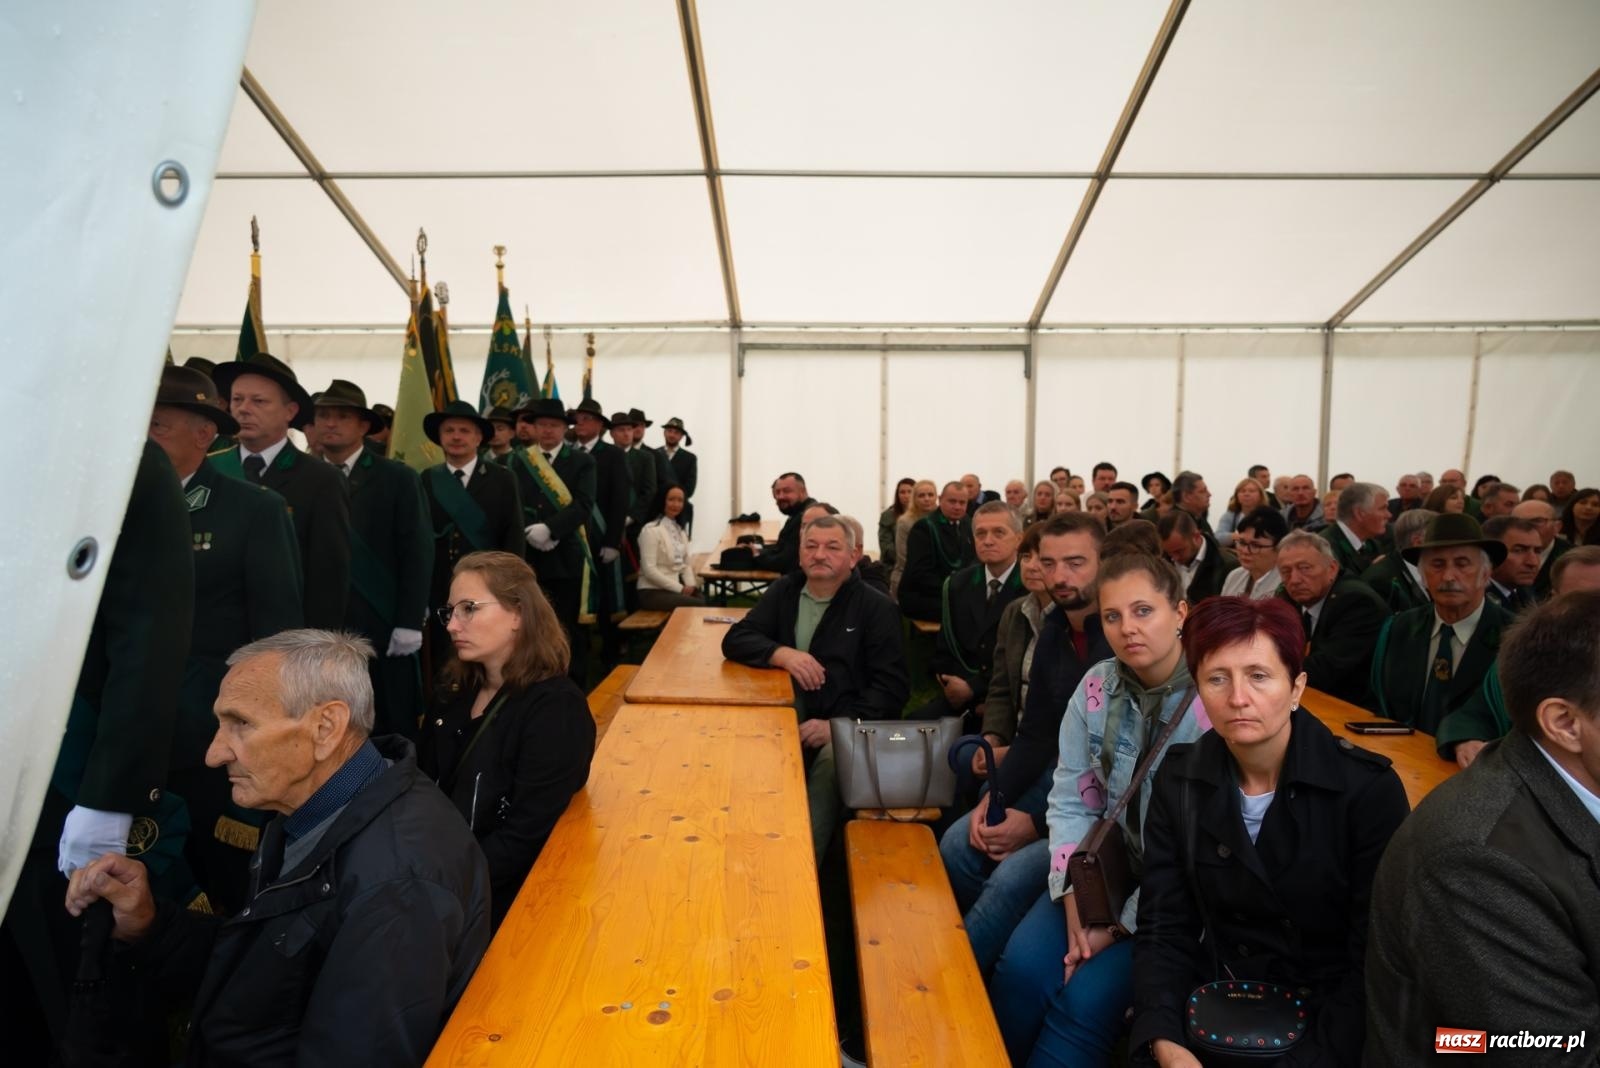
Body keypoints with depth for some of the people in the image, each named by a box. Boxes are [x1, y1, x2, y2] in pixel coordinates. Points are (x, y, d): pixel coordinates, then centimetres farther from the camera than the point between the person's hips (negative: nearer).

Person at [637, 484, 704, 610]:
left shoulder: (681, 531, 15)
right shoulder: (651, 530, -10)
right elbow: (649, 570, -16)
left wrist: (690, 584, -4)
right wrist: (679, 588, -16)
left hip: (676, 587, 7)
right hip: (653, 591, -7)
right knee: (699, 606, -26)